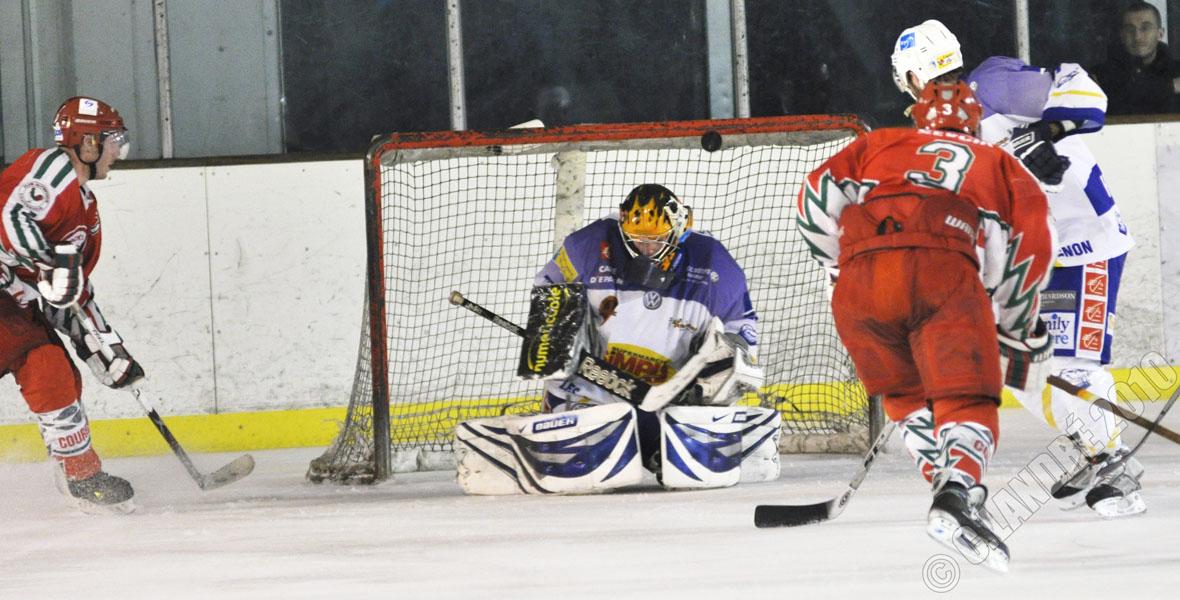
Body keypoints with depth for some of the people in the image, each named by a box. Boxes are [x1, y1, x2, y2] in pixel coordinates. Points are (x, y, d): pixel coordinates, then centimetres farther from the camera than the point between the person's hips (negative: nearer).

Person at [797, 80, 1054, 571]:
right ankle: (957, 494, -29)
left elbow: (818, 196, 20)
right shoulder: (998, 164, 32)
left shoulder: (881, 144, 35)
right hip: (943, 269, -2)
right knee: (967, 399, -3)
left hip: (859, 281, 2)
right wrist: (1019, 333, 28)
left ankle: (953, 489, 8)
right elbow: (1032, 239, 19)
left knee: (905, 396, 22)